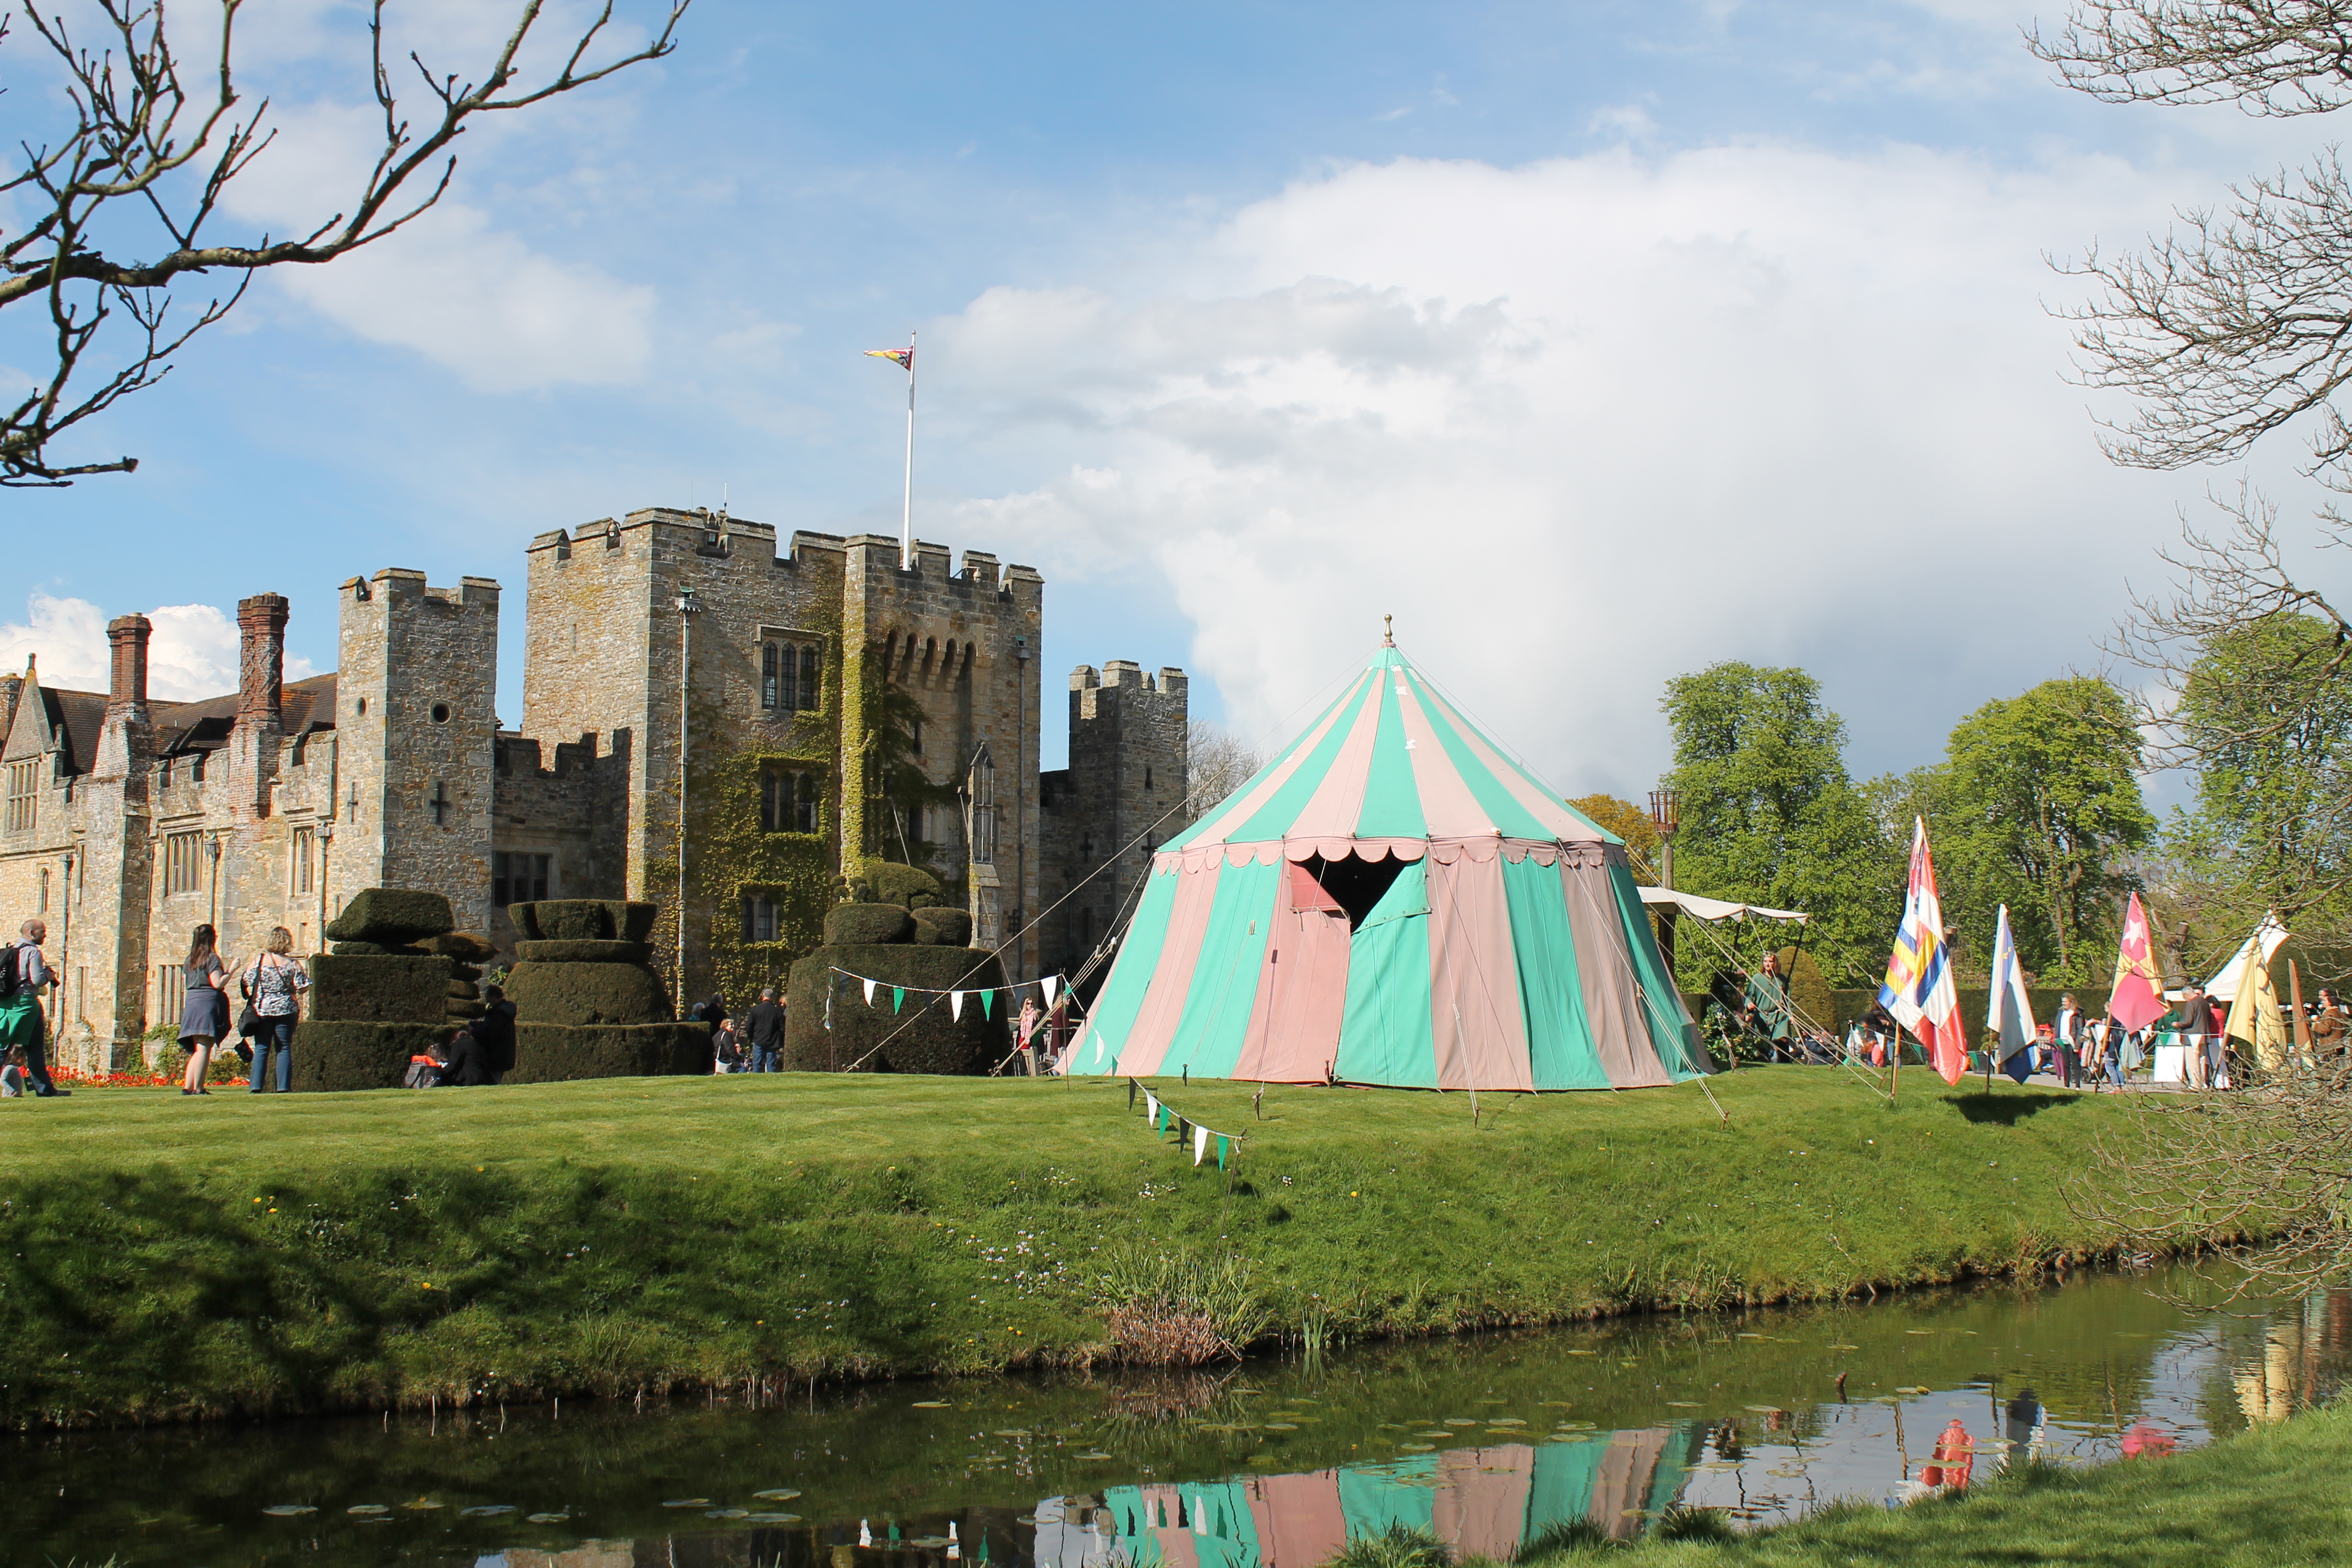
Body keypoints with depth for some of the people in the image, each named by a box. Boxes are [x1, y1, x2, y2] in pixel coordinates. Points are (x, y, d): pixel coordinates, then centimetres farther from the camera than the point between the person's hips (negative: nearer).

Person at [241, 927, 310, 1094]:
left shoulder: (259, 960, -4)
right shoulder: (292, 964, -6)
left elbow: (248, 981, 0)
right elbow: (303, 987, -9)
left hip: (261, 1010, 1)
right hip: (286, 1010, -1)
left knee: (261, 1049, 5)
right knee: (284, 1049, 3)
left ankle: (257, 1086, -1)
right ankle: (284, 1087, -3)